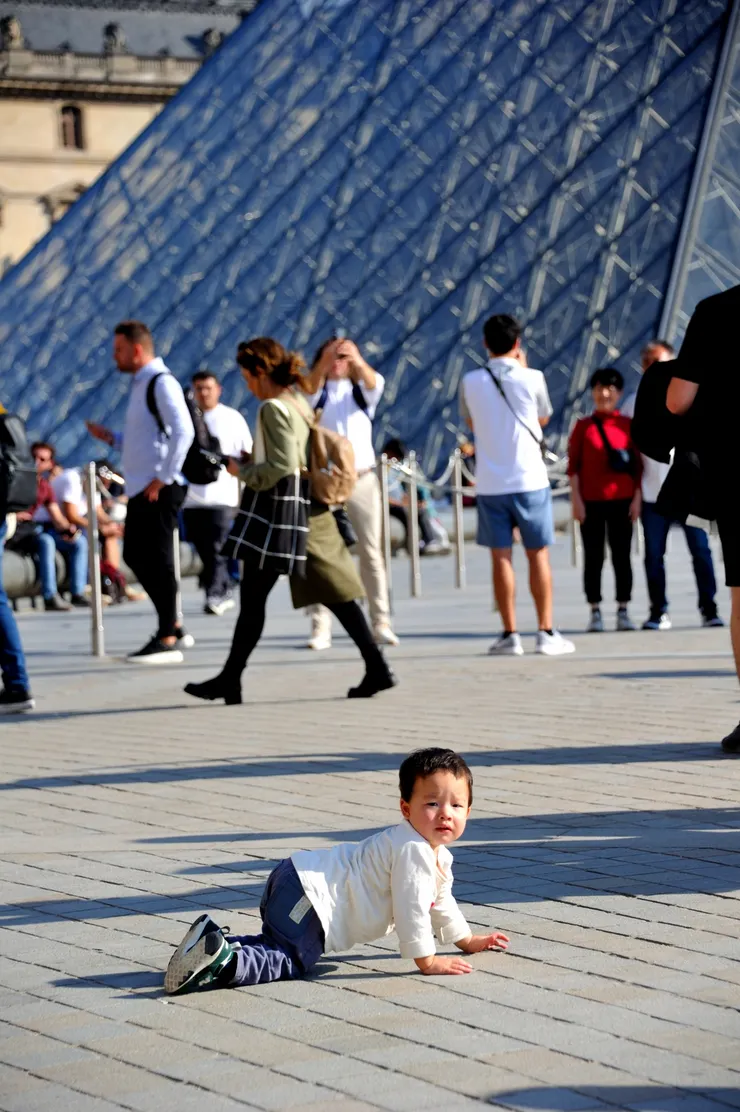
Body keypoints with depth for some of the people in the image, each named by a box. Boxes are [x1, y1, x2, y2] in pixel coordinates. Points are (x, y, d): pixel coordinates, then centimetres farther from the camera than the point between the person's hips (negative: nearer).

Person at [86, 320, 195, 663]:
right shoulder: (141, 384, 18)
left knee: (158, 560, -6)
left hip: (159, 490, -10)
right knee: (136, 557, 14)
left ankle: (167, 641, 0)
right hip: (140, 489, 10)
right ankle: (172, 628, 22)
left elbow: (183, 432, -22)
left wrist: (164, 478, -21)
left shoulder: (162, 383, -12)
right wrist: (111, 438, 12)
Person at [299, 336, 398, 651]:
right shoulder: (318, 392, 7)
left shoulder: (361, 391, 11)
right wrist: (324, 360, -35)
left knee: (371, 552, 1)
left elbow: (374, 382, -12)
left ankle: (381, 623, 5)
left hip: (362, 480, 1)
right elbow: (308, 386, -17)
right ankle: (320, 628, -6)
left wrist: (357, 359, -31)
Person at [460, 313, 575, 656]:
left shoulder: (471, 382, -1)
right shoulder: (532, 378, -5)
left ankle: (510, 635, 3)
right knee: (538, 555, 6)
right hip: (529, 480, -1)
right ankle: (546, 633, 6)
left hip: (490, 484, 1)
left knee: (501, 558, 3)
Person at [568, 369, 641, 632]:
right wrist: (576, 499, -5)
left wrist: (637, 498, 0)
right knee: (593, 558, 2)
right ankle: (595, 613, 7)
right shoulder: (583, 426, 3)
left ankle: (623, 611, 10)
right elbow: (573, 466, 2)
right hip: (591, 502, -1)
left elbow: (638, 465, 7)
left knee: (622, 556, 4)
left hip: (622, 501, 1)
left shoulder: (628, 425, 6)